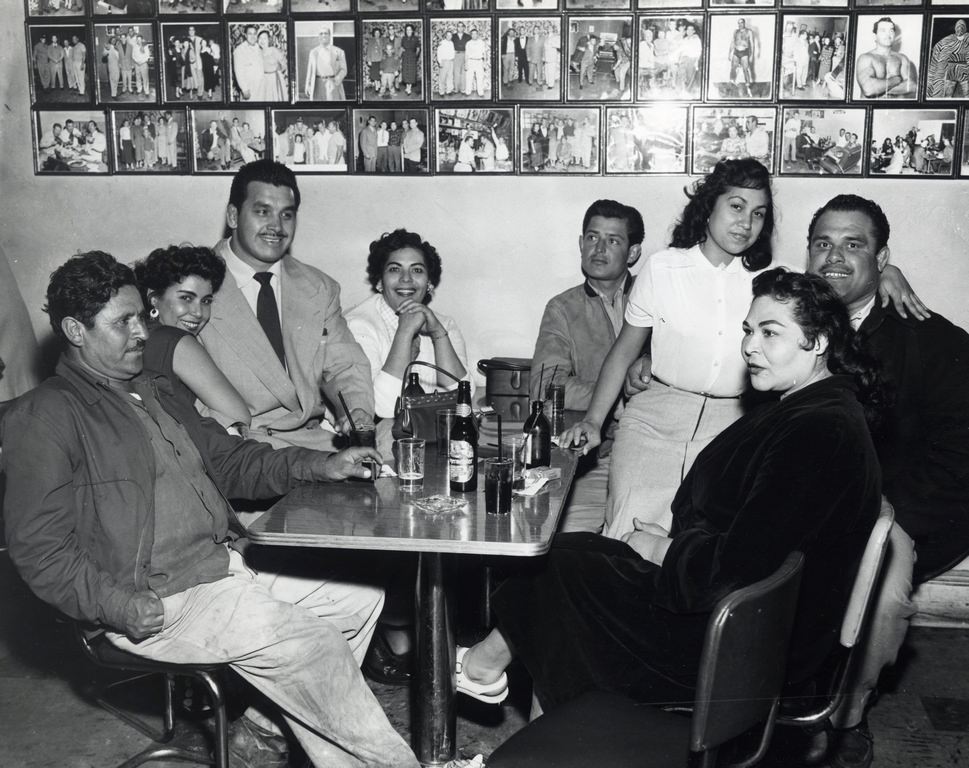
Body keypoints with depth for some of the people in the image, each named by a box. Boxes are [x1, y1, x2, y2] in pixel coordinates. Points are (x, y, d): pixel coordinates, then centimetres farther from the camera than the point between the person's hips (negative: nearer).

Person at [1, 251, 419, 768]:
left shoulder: (153, 391, 19)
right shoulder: (44, 416, -8)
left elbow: (228, 461, 23)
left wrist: (319, 466, 9)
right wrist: (120, 606, -24)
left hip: (231, 564, 9)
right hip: (160, 602, -9)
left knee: (360, 595, 1)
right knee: (309, 643, -22)